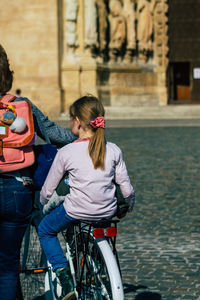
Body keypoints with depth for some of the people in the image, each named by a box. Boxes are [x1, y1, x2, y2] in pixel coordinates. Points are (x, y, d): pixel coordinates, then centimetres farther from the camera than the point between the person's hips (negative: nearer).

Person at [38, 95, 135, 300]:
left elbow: (47, 190, 0)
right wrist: (129, 206, 23)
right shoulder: (113, 150, -3)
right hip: (108, 213, 4)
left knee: (45, 230, 25)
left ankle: (64, 277, 6)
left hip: (76, 211, -4)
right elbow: (127, 189, 1)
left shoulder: (66, 152, -10)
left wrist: (42, 206, 22)